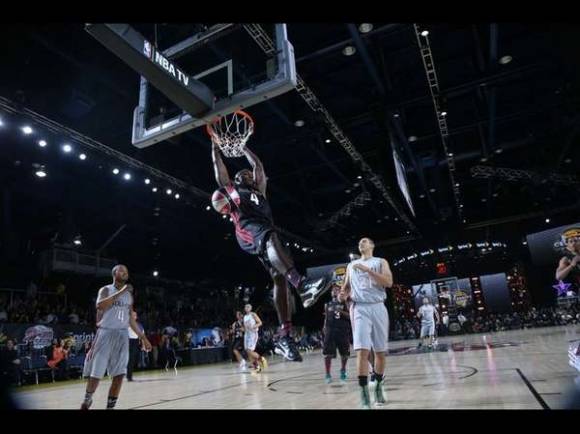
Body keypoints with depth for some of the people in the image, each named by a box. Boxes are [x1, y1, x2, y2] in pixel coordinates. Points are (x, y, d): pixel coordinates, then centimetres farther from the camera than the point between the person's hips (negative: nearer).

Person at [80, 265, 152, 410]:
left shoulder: (129, 295, 13)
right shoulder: (105, 289, -2)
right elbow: (100, 306, -24)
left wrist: (143, 337, 14)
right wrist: (120, 292, -23)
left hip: (122, 335, 4)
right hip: (106, 333, -4)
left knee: (119, 375, -3)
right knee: (96, 374, 3)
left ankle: (110, 407, 9)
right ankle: (87, 401, 30)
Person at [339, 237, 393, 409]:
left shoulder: (380, 262, 8)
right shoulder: (351, 265, 18)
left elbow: (388, 282, -8)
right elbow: (347, 286, 22)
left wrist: (367, 269, -15)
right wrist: (343, 294, -2)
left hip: (378, 308, 0)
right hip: (359, 309, 0)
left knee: (380, 351, 8)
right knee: (362, 351, -13)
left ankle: (378, 385, 29)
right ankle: (364, 396, -10)